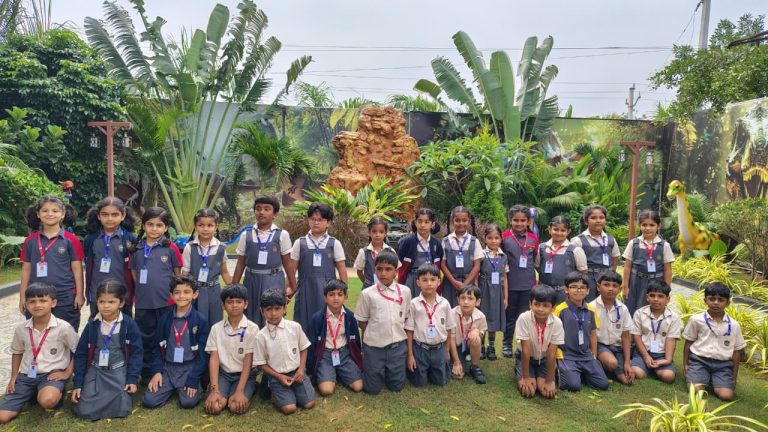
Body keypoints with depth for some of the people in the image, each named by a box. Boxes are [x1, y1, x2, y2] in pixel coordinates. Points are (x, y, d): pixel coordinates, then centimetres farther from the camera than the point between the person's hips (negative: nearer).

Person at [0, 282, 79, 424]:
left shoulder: (63, 328, -12)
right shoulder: (21, 328, 1)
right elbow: (17, 352, 18)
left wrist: (67, 373, -8)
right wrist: (13, 376, 12)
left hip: (52, 374, -5)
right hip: (26, 375, 5)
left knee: (47, 400, -37)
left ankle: (58, 393, -2)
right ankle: (33, 394, 17)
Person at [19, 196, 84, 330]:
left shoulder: (71, 240, -3)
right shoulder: (30, 241, 5)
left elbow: (77, 268, -2)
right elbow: (26, 269, 9)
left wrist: (79, 294, -4)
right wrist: (22, 297, 7)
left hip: (65, 299, -3)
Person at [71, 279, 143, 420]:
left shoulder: (129, 325, -9)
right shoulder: (92, 325, -3)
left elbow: (136, 352, -5)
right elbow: (80, 354, 4)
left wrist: (133, 379, -11)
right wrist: (77, 384, 1)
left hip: (119, 372, -2)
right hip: (95, 371, 2)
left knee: (121, 409, -16)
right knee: (84, 411, -11)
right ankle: (102, 395, 19)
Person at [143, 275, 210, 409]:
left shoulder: (201, 321, -8)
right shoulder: (164, 318, 2)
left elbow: (203, 353, -7)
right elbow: (156, 347, 9)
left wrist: (193, 380, -13)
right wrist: (157, 371, -4)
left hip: (189, 368, -3)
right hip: (167, 367, 3)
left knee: (188, 402, -22)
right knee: (149, 401, -14)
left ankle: (191, 387, 11)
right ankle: (172, 388, 15)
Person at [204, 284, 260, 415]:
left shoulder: (252, 328, -10)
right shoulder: (216, 328, -2)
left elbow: (248, 361, -12)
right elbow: (214, 359, -5)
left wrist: (240, 391, -20)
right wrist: (215, 389, -16)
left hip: (245, 374, -2)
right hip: (223, 373, 2)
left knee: (236, 407, -25)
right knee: (213, 407, -22)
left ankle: (247, 392, 6)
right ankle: (224, 395, 9)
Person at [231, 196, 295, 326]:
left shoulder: (282, 235, -2)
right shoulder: (246, 235, 4)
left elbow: (287, 263, 2)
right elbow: (240, 264, 8)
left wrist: (293, 287, 3)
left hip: (274, 281, -2)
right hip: (252, 280, 2)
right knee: (251, 317, 8)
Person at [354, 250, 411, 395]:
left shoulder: (405, 291, -3)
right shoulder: (367, 293, -9)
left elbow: (406, 318, 9)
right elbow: (362, 322, 1)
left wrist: (399, 333, 6)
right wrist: (373, 336, 4)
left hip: (397, 346, 2)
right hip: (373, 347, -2)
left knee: (396, 386, 9)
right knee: (372, 388, 6)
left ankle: (387, 372, 38)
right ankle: (366, 368, 35)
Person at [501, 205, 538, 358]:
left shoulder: (533, 239, 2)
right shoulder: (504, 238, -6)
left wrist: (534, 279, 10)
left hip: (528, 285, 2)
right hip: (510, 284, -2)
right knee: (510, 315, 11)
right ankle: (507, 344, 25)